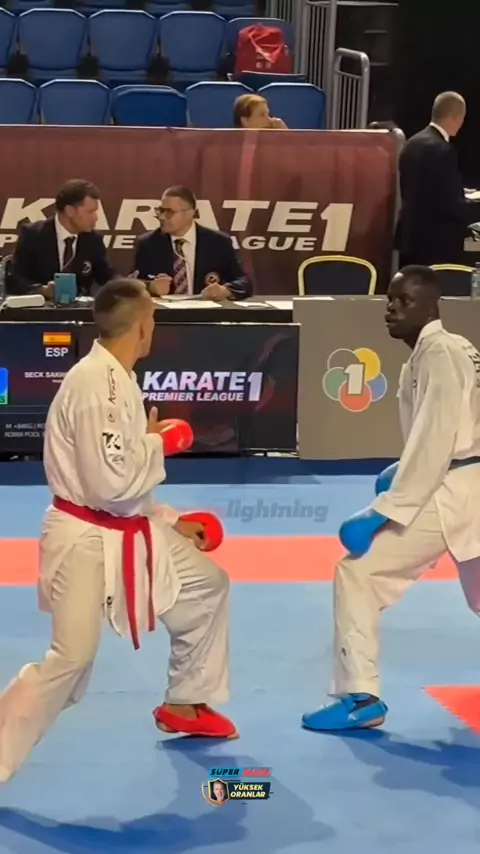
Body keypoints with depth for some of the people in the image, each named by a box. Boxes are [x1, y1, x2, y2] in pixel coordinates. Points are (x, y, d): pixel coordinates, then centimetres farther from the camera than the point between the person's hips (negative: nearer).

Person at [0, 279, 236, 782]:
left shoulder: (116, 378, 8)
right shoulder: (95, 383, -24)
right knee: (70, 658, -15)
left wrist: (170, 521, 19)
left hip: (130, 534, 10)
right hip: (85, 541, -10)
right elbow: (111, 484, -29)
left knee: (207, 586, 21)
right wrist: (155, 442, -13)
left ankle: (185, 703, 36)